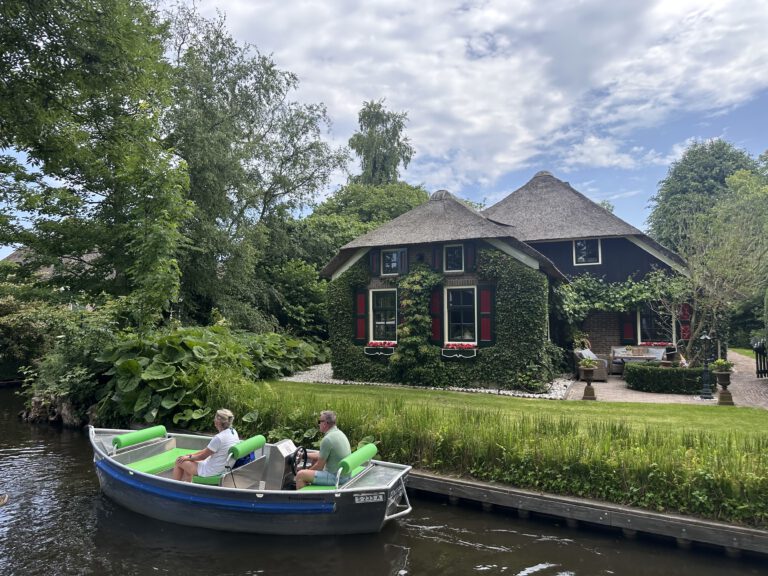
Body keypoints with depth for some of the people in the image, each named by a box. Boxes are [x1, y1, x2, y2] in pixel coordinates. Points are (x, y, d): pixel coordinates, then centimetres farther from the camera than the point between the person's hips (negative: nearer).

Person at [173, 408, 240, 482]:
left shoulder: (219, 438, -29)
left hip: (210, 471, -8)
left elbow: (203, 456, -15)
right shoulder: (233, 432, -3)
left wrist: (188, 457, 2)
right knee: (188, 462, 24)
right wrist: (192, 455, 10)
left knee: (179, 461, 7)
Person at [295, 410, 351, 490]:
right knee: (315, 458, 27)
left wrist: (307, 471, 5)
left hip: (335, 477, -10)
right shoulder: (339, 433, 7)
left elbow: (320, 467, -13)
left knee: (300, 475, -8)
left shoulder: (327, 439, -21)